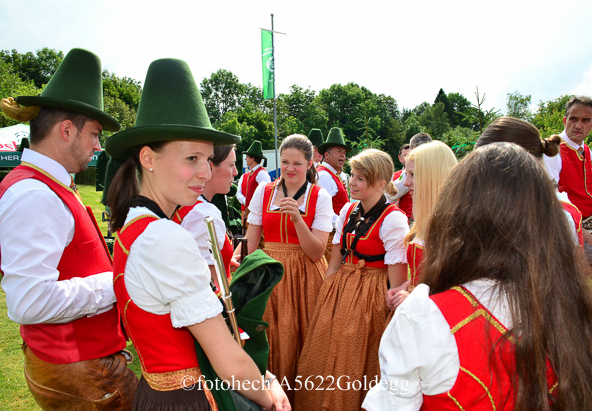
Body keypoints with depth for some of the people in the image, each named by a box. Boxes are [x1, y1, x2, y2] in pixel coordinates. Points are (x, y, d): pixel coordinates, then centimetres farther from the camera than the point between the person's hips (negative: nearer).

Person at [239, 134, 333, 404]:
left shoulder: (320, 197, -3)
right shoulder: (263, 192, 3)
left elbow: (316, 252, -11)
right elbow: (249, 242, 4)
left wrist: (297, 217, -23)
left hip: (305, 276, -1)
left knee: (302, 342, 4)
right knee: (272, 341, 4)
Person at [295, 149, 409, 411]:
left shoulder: (393, 220, -16)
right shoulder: (348, 211, 4)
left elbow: (396, 275, -15)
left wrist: (393, 315, -13)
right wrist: (325, 293, 7)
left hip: (370, 299, -7)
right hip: (339, 291, 7)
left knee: (355, 366, 8)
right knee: (324, 357, 18)